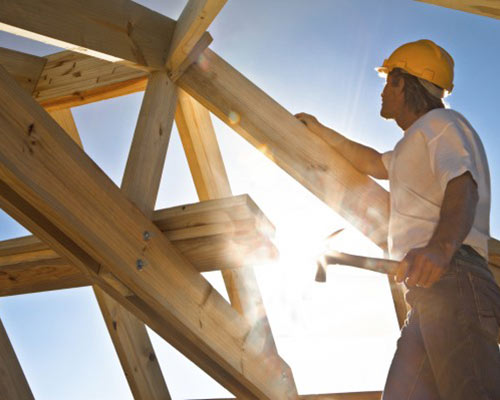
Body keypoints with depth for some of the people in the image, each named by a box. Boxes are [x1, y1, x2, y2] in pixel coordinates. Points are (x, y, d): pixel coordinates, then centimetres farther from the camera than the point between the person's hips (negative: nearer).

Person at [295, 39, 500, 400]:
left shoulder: (441, 122, 2)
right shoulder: (416, 143, 34)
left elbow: (462, 187, -16)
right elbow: (374, 163, 49)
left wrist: (440, 245, -36)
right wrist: (321, 132, 54)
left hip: (450, 278, -10)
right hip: (430, 287, 10)